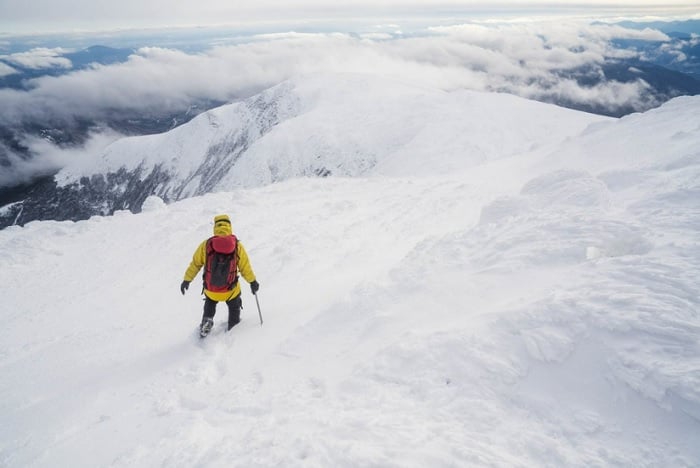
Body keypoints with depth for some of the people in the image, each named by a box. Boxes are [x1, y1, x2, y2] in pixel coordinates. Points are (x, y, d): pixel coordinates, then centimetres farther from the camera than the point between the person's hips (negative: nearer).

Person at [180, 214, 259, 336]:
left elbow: (195, 264, -1)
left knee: (210, 305, 35)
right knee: (234, 308, 29)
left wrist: (187, 280, 12)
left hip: (210, 290, 1)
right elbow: (245, 266, -4)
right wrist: (253, 281, 11)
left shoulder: (206, 245, -11)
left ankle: (207, 320, 23)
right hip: (231, 290, -1)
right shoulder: (237, 245, -12)